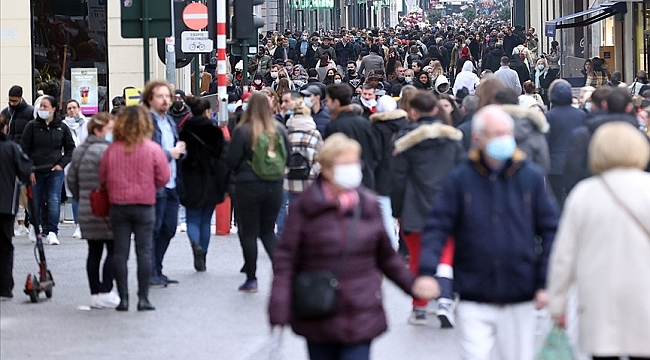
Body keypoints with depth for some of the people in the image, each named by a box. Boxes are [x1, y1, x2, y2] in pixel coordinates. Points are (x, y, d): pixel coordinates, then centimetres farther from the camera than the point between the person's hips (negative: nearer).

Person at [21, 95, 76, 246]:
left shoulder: (61, 127, 3)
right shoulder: (32, 126, 0)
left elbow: (70, 148, 11)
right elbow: (24, 149, 1)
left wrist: (62, 164, -1)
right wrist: (29, 170, -4)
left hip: (55, 171, 0)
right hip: (36, 171, 0)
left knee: (54, 201, -10)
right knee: (35, 203, 6)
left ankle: (52, 232, -8)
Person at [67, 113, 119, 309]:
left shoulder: (79, 151, 13)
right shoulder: (105, 150, -15)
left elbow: (71, 179, 18)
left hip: (86, 211, 8)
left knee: (94, 252, 11)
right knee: (113, 250, -2)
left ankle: (95, 293, 12)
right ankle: (106, 292, -5)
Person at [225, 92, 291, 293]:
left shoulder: (242, 131, -12)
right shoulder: (279, 130, -1)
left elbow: (231, 160, -10)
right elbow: (288, 156, 6)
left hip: (248, 186, -4)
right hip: (274, 186, 4)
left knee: (248, 233, 7)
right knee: (268, 231, 17)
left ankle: (251, 279, 9)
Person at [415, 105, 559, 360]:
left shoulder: (531, 177, 1)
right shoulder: (460, 179, -2)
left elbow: (550, 231, 4)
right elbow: (437, 227, -3)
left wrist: (546, 283, -1)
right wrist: (427, 271, -18)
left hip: (519, 300, 1)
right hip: (474, 299, -1)